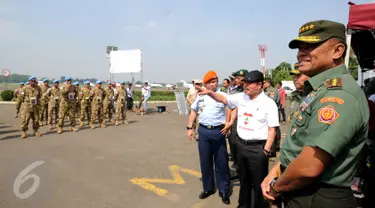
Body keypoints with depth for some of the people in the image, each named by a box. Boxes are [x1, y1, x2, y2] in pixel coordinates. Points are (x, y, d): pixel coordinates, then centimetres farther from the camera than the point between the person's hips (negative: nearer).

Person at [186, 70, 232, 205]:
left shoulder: (223, 95, -3)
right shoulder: (200, 96, 8)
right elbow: (194, 111, 15)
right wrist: (190, 128, 10)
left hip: (218, 131, -3)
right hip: (203, 131, 3)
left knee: (221, 162, 5)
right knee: (205, 161, 11)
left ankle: (223, 190, 19)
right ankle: (208, 188, 27)